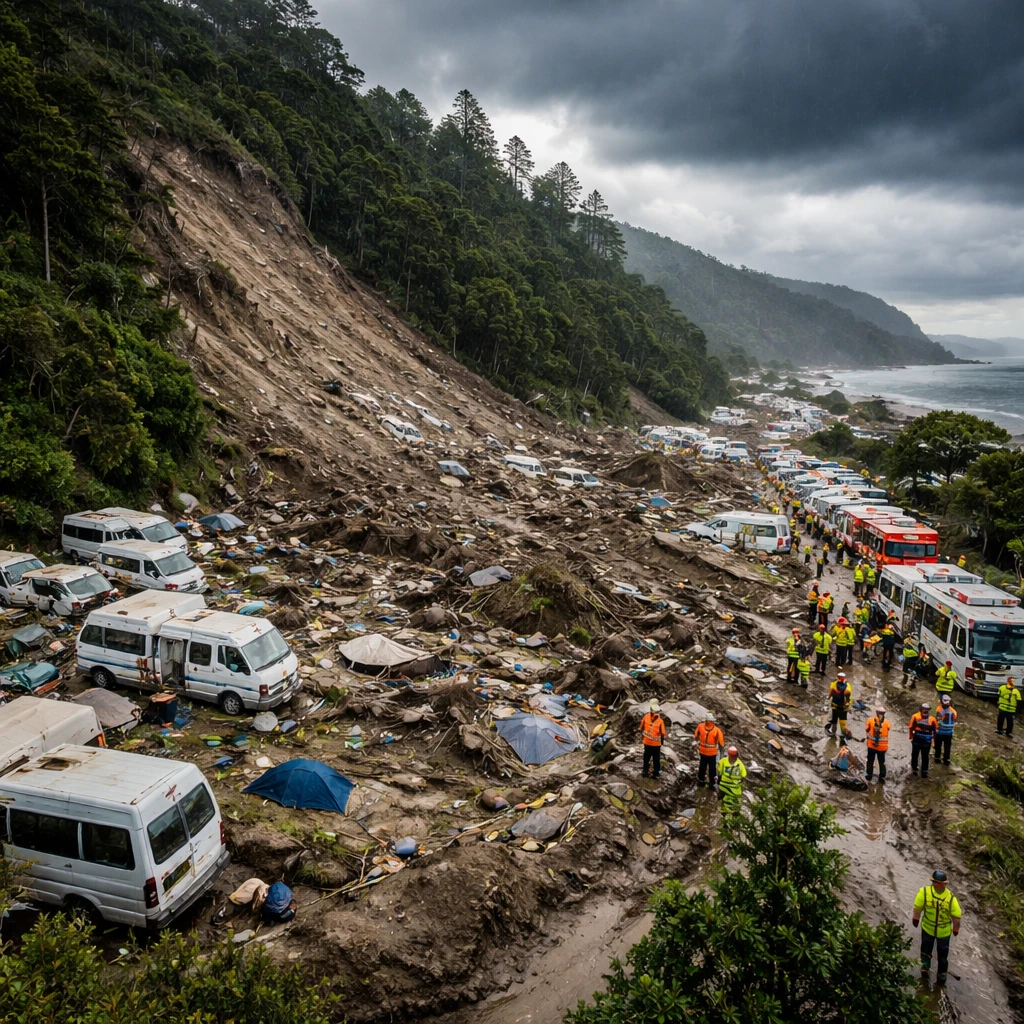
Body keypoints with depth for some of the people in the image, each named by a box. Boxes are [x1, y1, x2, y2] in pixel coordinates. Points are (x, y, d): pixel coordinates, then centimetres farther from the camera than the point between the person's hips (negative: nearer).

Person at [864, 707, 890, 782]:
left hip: (871, 745, 0)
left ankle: (869, 775, 24)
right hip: (882, 746, 0)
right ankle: (882, 777, 19)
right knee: (881, 762, 15)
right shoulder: (887, 722, -9)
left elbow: (866, 729, -3)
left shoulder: (870, 720, -10)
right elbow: (888, 731, -3)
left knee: (870, 761, 17)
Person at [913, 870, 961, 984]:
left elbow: (917, 908, -15)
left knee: (926, 949, 26)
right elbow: (956, 917, -15)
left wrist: (916, 919, 4)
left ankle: (925, 967, 17)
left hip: (927, 928, -1)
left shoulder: (924, 892, -24)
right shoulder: (951, 898, -22)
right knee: (943, 954, 22)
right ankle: (942, 977, 35)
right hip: (944, 932, 1)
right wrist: (956, 929, 4)